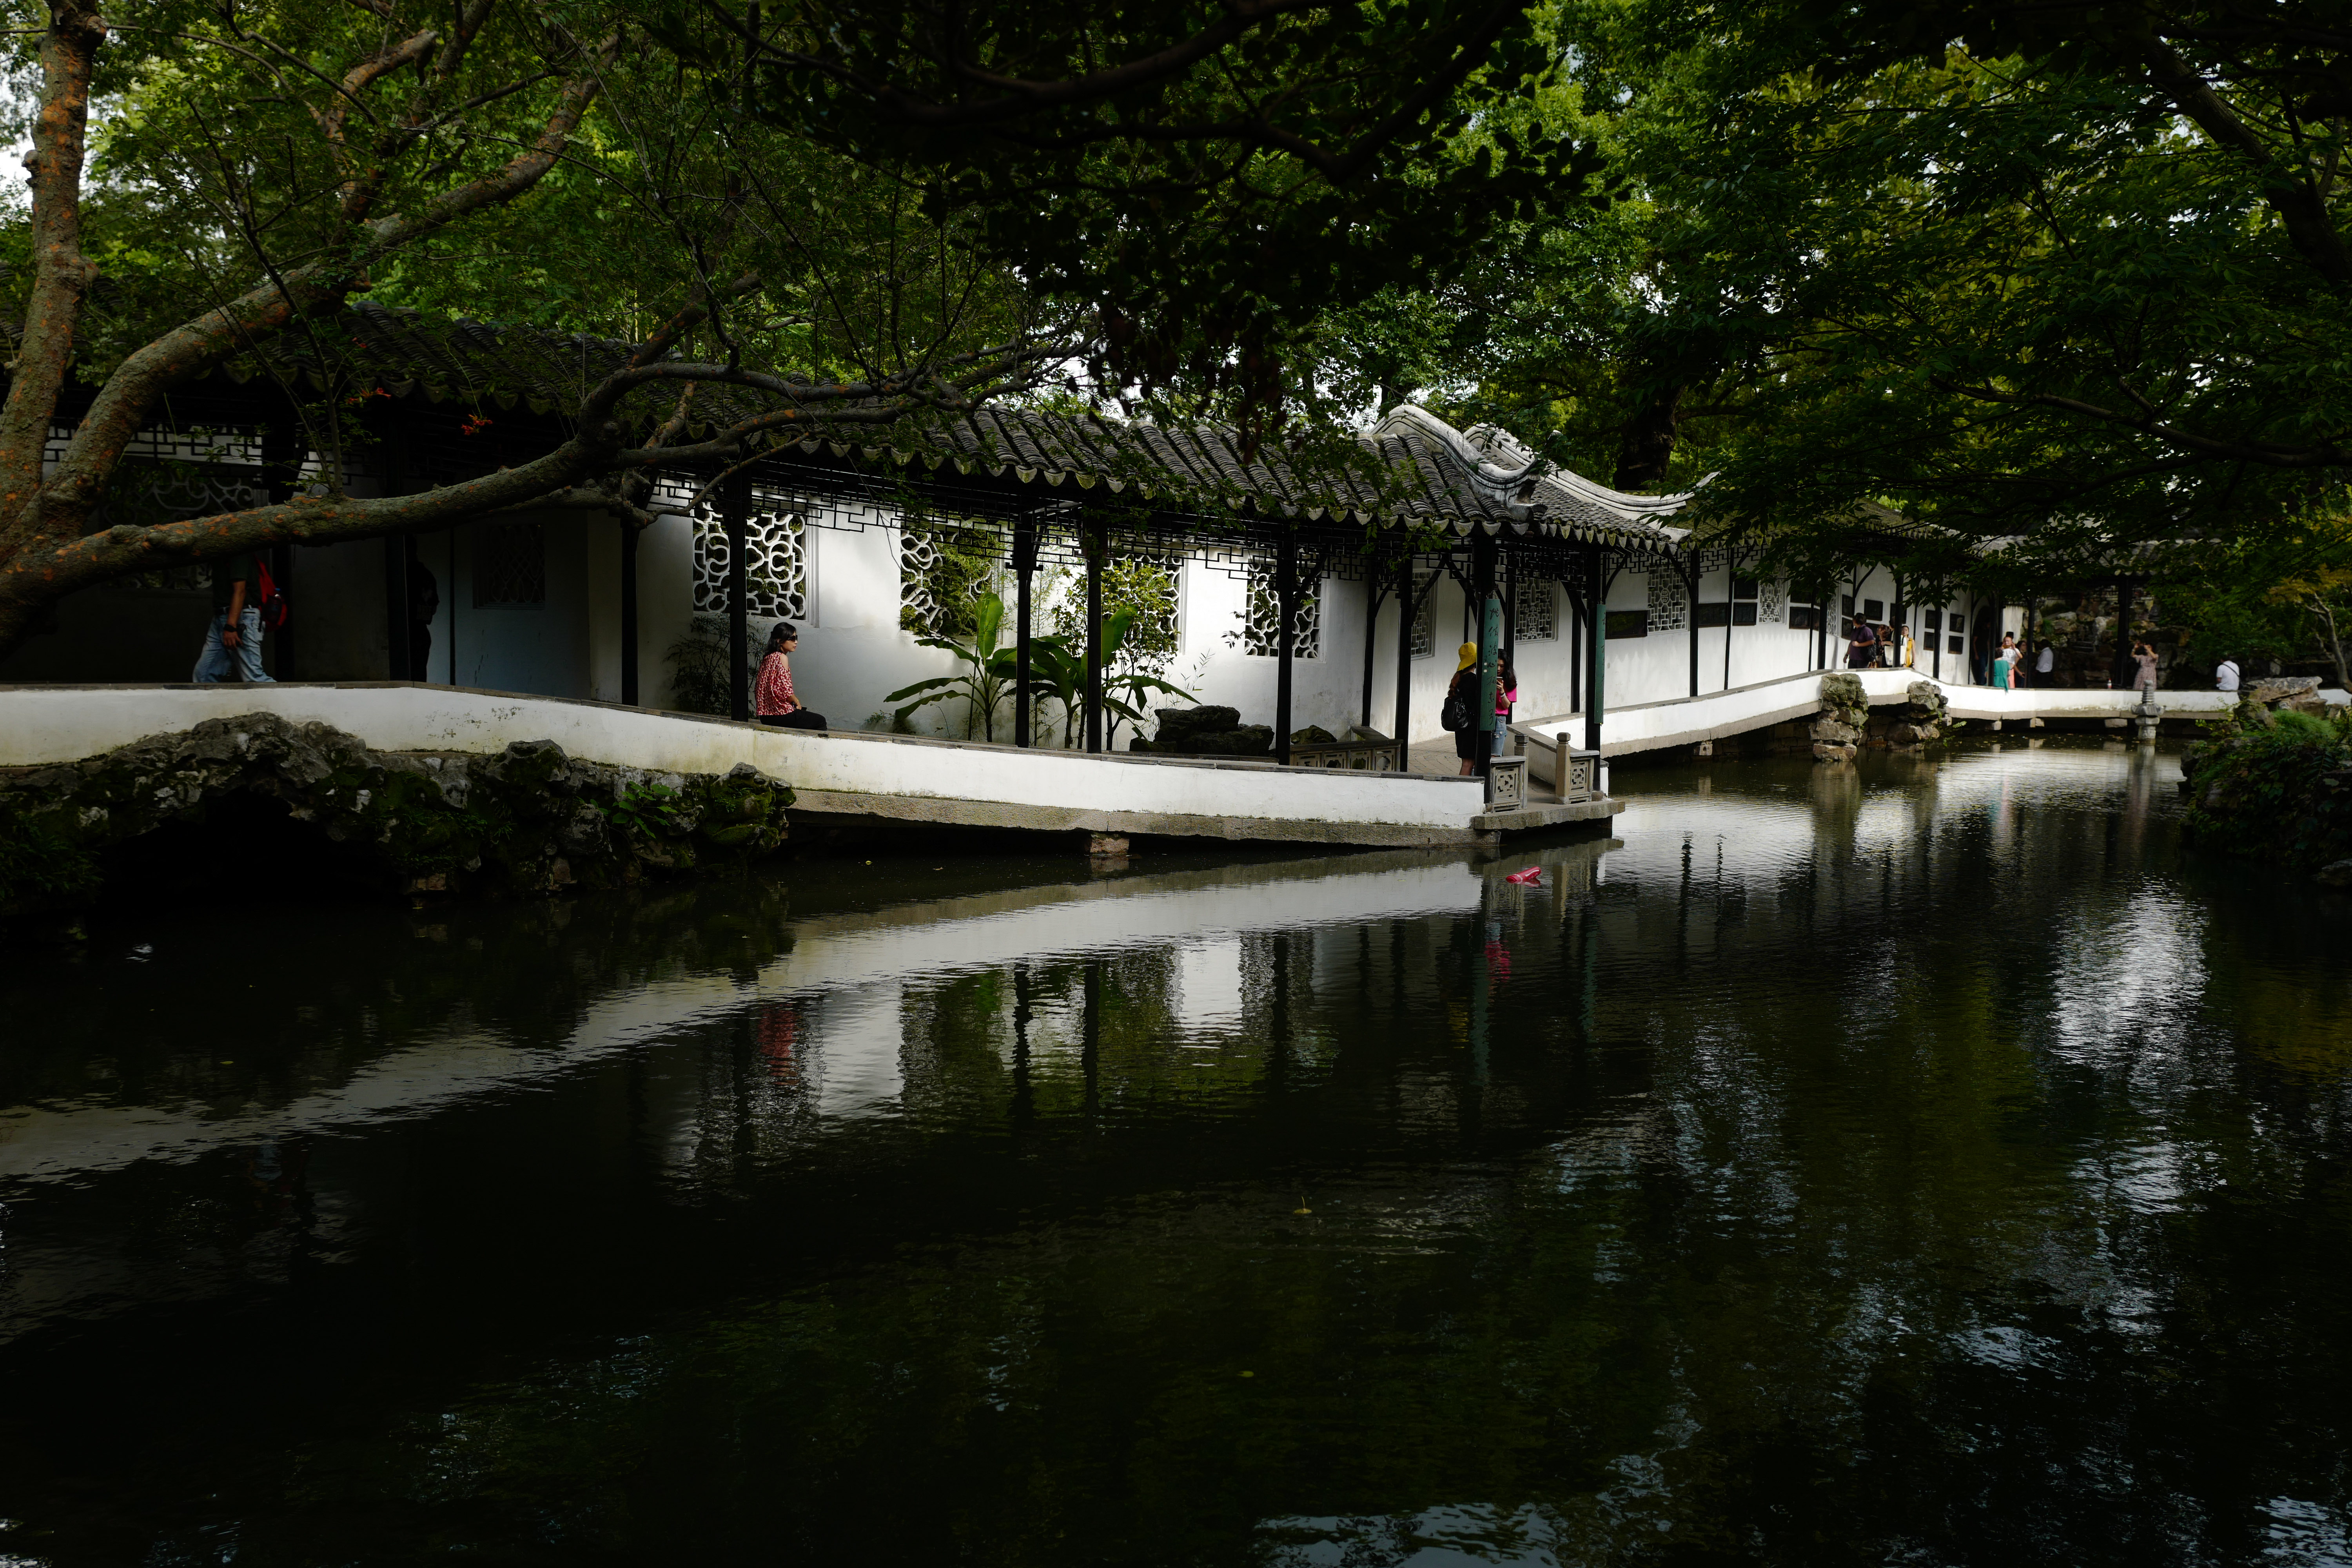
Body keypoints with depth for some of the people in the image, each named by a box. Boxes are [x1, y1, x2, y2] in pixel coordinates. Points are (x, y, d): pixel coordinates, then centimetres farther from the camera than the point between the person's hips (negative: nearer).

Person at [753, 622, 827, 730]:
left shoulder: (767, 658, 12)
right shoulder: (782, 658, -15)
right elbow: (786, 690, -21)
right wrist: (797, 702, -1)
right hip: (781, 715, -9)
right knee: (820, 721, 9)